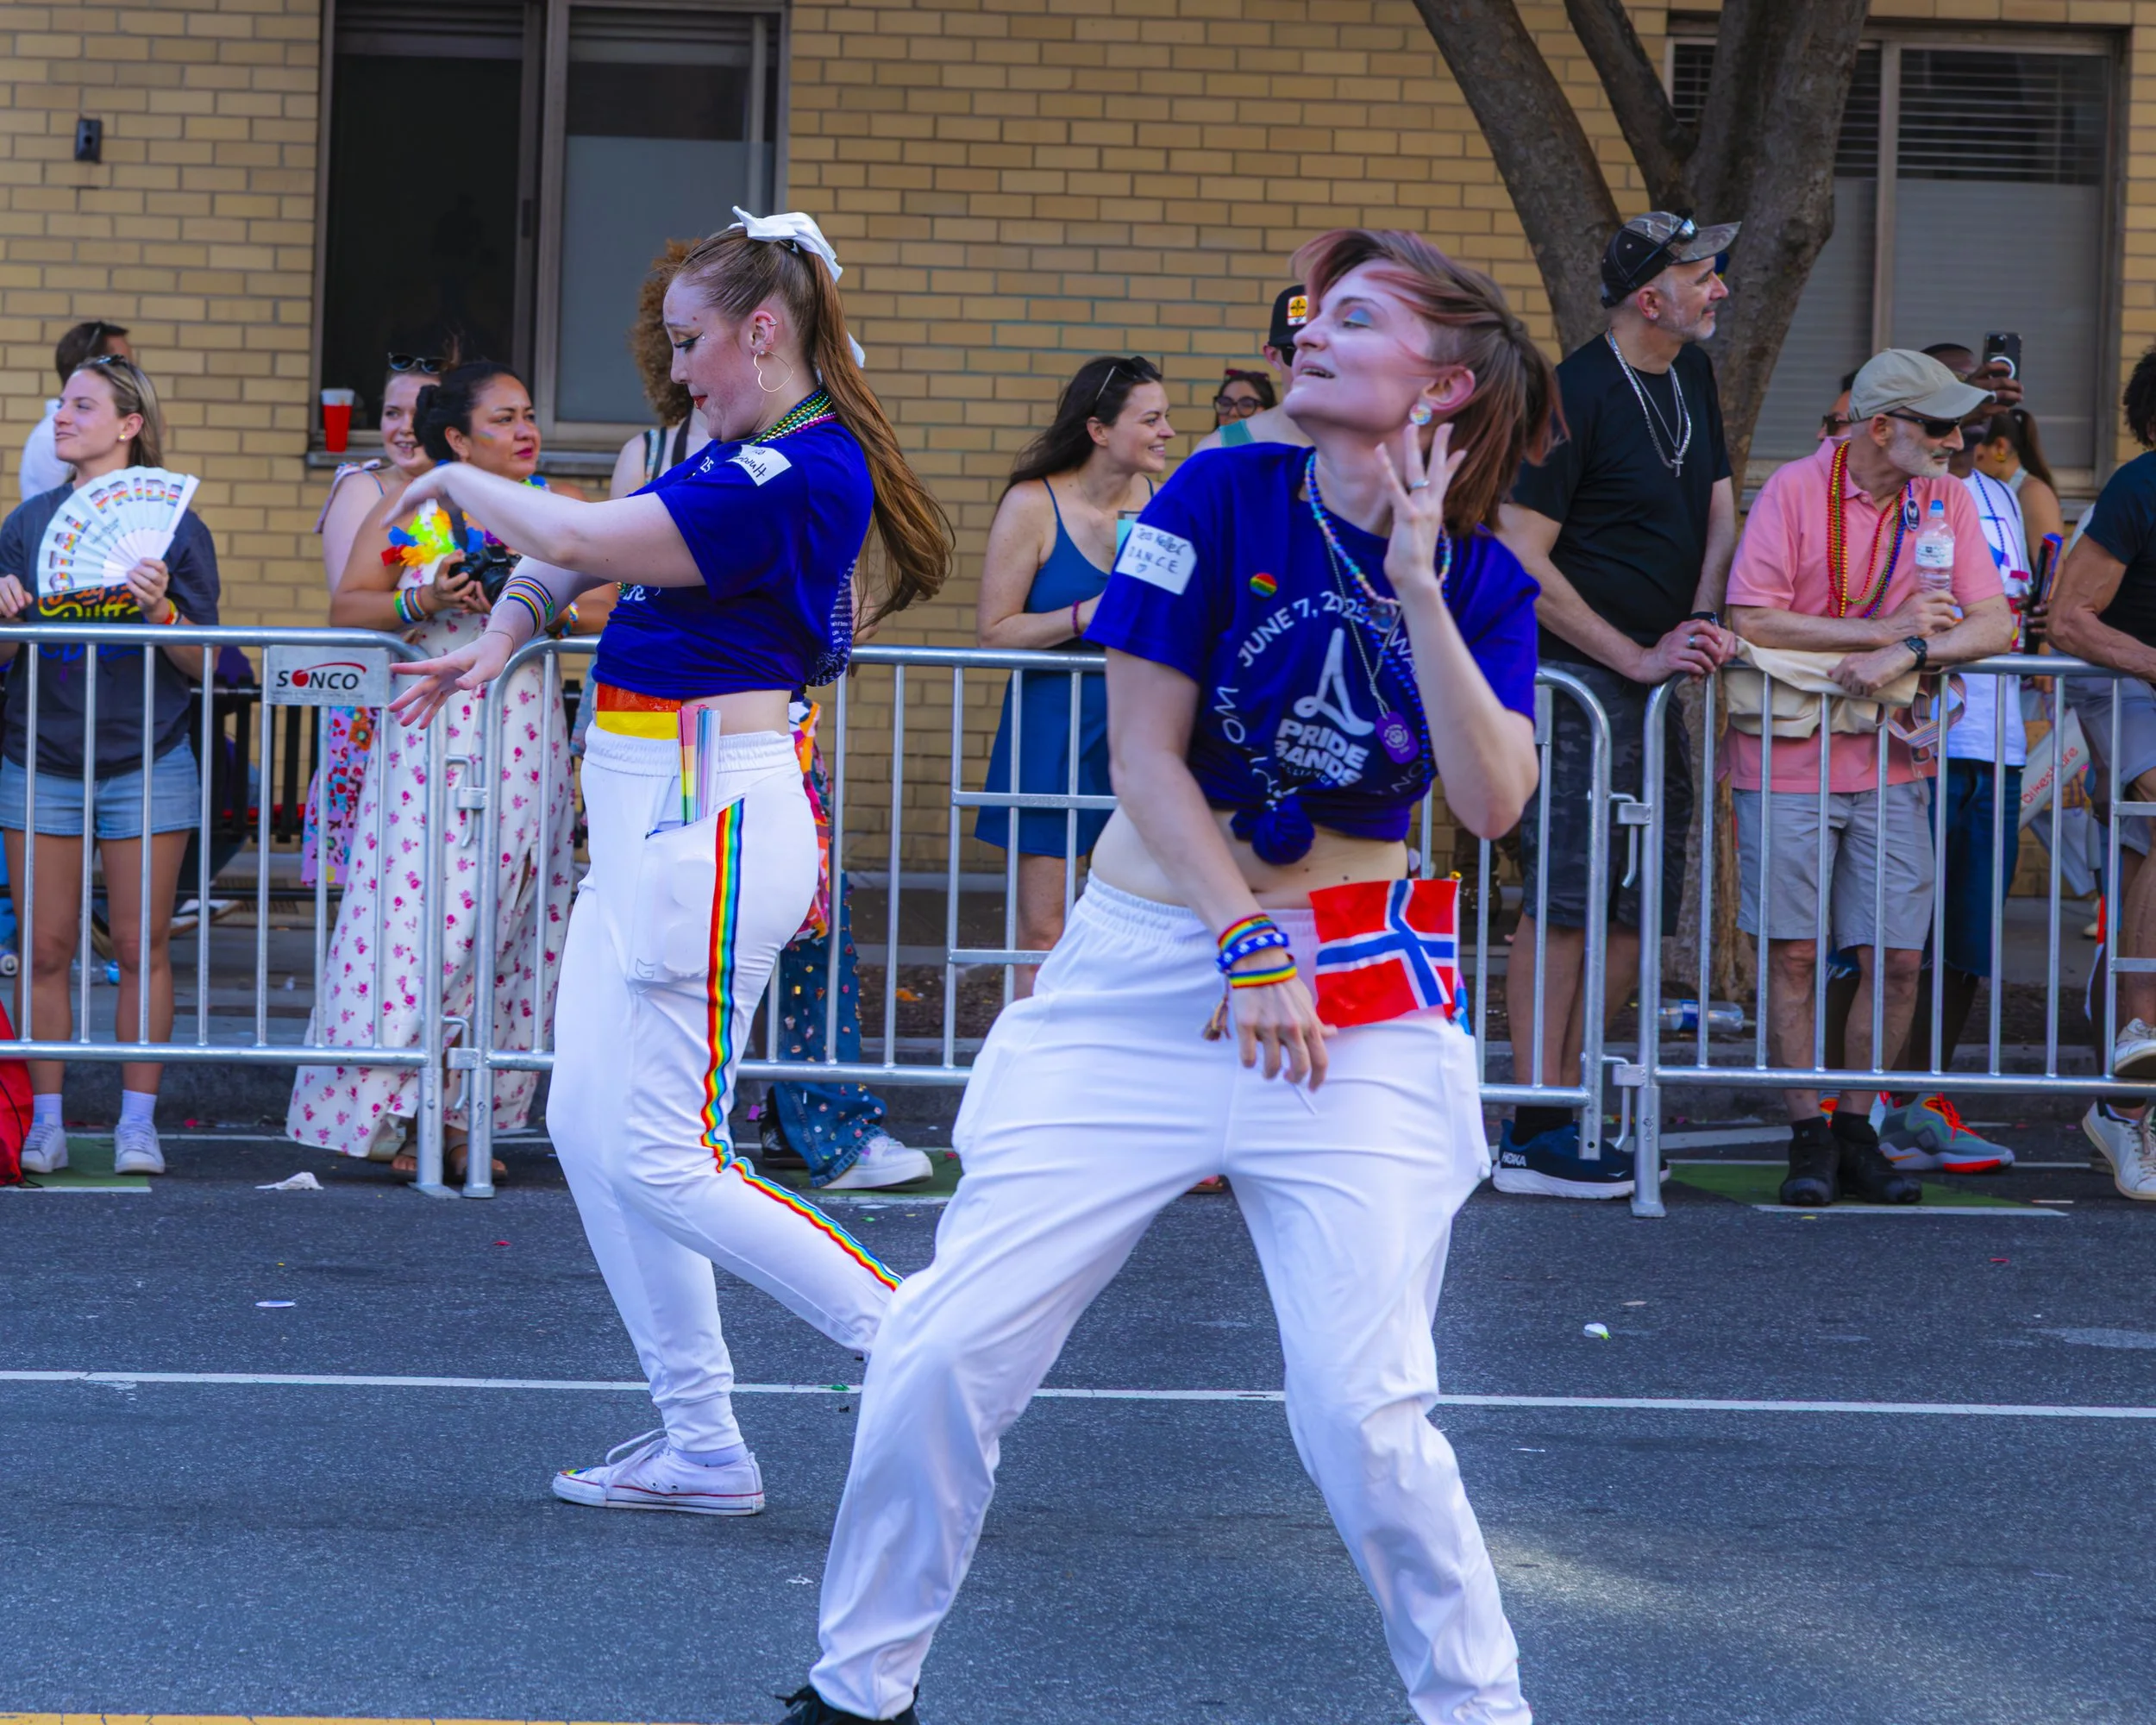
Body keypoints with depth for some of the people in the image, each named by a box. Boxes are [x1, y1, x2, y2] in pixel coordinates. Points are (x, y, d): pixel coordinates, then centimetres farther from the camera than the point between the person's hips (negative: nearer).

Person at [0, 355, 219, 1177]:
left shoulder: (174, 525, 0)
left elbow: (199, 663, -1)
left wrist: (160, 610, -20)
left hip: (146, 762, -2)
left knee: (140, 947, 1)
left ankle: (138, 1123, 7)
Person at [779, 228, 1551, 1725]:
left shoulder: (1484, 581, 0)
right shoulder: (1225, 498, -4)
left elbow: (1493, 799, -14)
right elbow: (1147, 752, -6)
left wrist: (1417, 589, -20)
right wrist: (1251, 947, -12)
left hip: (1358, 1002, 0)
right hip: (1142, 975, 0)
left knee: (1364, 1411, -11)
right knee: (945, 1353, -5)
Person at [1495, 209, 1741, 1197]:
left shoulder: (1692, 377, 12)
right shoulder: (1575, 396, -14)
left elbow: (1719, 511, 19)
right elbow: (1519, 561, -16)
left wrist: (1704, 623, 0)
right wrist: (1636, 658, -16)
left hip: (1652, 679, 8)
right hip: (1572, 676, -8)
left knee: (1640, 901, 8)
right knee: (1566, 900, -9)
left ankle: (1562, 1103, 16)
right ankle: (1534, 1137, -6)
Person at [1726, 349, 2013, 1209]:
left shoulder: (1946, 499, 2)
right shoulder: (1795, 490, -10)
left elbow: (1994, 624, -4)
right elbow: (1751, 621, -17)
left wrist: (1909, 653, -22)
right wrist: (1890, 628, -15)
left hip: (1890, 759, 4)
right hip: (1788, 754, -3)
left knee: (1896, 959, 1)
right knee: (1793, 953, -1)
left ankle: (1857, 1134, 13)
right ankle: (1808, 1136, 8)